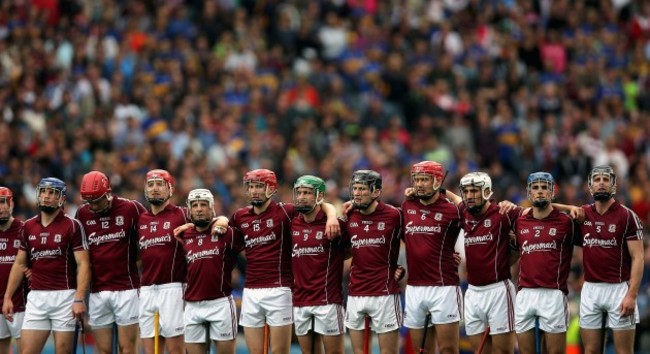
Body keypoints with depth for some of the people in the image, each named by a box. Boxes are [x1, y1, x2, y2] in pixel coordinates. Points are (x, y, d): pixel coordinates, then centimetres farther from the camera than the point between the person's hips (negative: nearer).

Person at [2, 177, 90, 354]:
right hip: (36, 298, 4)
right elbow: (20, 264, 18)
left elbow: (83, 264, -8)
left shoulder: (72, 226, -3)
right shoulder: (28, 227, 12)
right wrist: (7, 297, 11)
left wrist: (80, 299, -18)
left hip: (64, 296, -4)